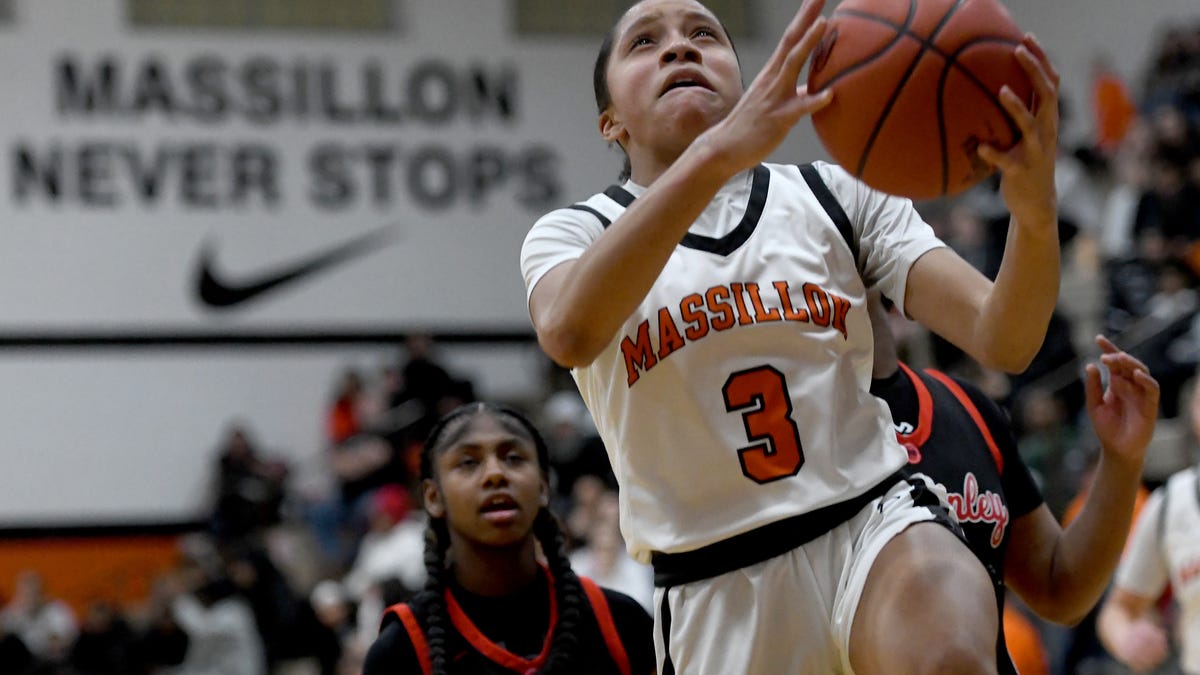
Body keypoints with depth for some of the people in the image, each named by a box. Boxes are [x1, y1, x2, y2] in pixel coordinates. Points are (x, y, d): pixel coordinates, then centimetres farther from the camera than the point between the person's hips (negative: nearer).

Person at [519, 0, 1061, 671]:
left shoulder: (837, 194, 10)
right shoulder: (574, 234, 4)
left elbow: (1001, 338, -2)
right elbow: (568, 333, -23)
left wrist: (1035, 212, -25)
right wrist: (717, 154, -35)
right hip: (718, 586, 0)